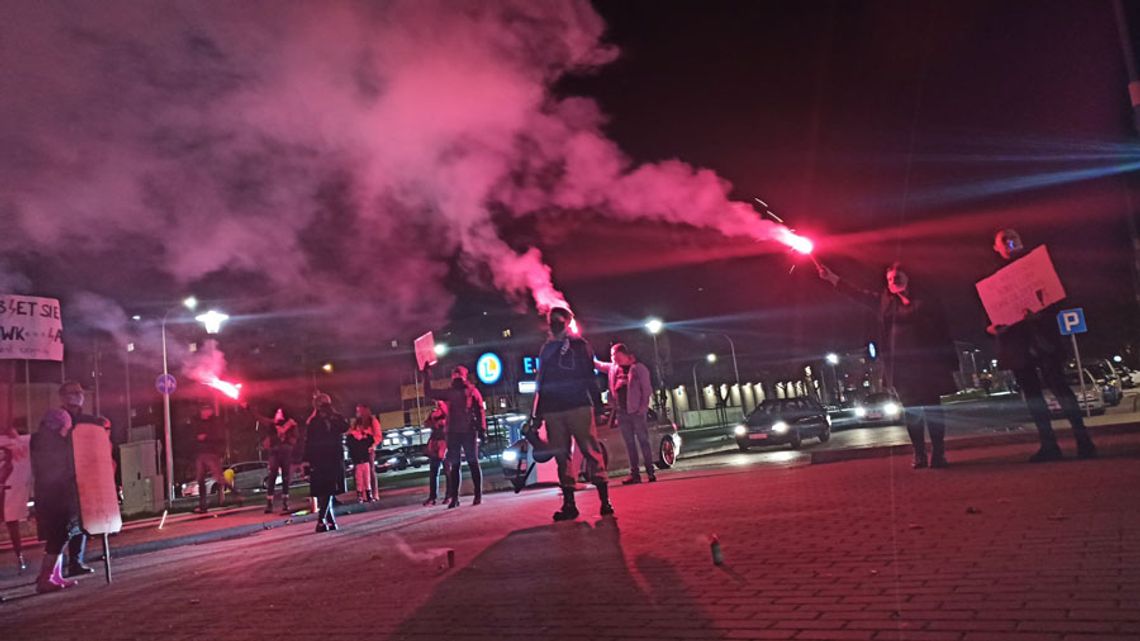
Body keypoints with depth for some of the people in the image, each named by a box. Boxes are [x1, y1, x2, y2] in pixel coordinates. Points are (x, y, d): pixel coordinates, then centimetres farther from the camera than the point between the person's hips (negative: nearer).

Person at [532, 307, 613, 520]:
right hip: (552, 410, 4)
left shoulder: (579, 344, 8)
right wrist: (536, 414, 15)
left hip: (579, 407, -4)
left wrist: (597, 403, -7)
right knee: (561, 456, 2)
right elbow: (540, 383, 20)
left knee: (591, 450, -10)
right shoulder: (546, 349, 20)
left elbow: (590, 375, 2)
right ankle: (569, 503, 6)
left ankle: (605, 500, -9)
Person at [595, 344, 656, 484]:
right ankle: (634, 474, 8)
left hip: (636, 411, -5)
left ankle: (651, 472, 1)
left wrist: (643, 408, -12)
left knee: (643, 442, -2)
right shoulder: (613, 368, 12)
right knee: (630, 444, 6)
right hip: (621, 412, 5)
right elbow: (597, 365, 21)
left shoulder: (638, 368, -4)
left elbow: (647, 389, -6)